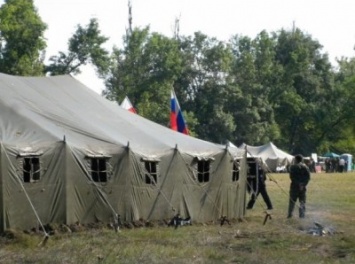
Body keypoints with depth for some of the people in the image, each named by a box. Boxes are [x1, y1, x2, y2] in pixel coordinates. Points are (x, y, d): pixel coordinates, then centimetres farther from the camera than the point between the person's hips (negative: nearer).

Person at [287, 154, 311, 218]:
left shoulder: (293, 167, -5)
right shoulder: (305, 167, 5)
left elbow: (291, 176, -13)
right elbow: (308, 177, -2)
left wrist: (297, 183, -12)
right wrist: (304, 184, -6)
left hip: (295, 186, -3)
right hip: (303, 187, 3)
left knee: (292, 200, 5)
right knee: (302, 201, 9)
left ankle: (290, 214, 5)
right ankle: (302, 215, 4)